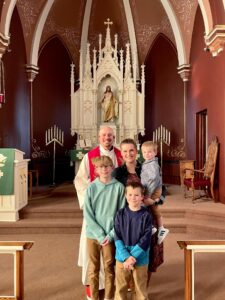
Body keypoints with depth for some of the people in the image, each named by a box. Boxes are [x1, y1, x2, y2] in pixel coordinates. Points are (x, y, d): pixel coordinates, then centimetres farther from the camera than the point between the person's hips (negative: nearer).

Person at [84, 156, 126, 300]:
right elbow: (88, 215, -6)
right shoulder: (91, 188, -5)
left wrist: (111, 234, -10)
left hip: (111, 235, -1)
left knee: (109, 268, 12)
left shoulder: (119, 187, -7)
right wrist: (100, 235, -12)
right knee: (93, 268, 13)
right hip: (93, 234, 1)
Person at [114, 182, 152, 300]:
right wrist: (126, 257, -16)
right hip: (122, 258, 2)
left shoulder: (146, 215, -9)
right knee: (120, 287, 14)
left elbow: (146, 239, -11)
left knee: (141, 288, 14)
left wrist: (133, 256, -17)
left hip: (140, 259, -1)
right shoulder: (120, 214, -4)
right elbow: (117, 238, -6)